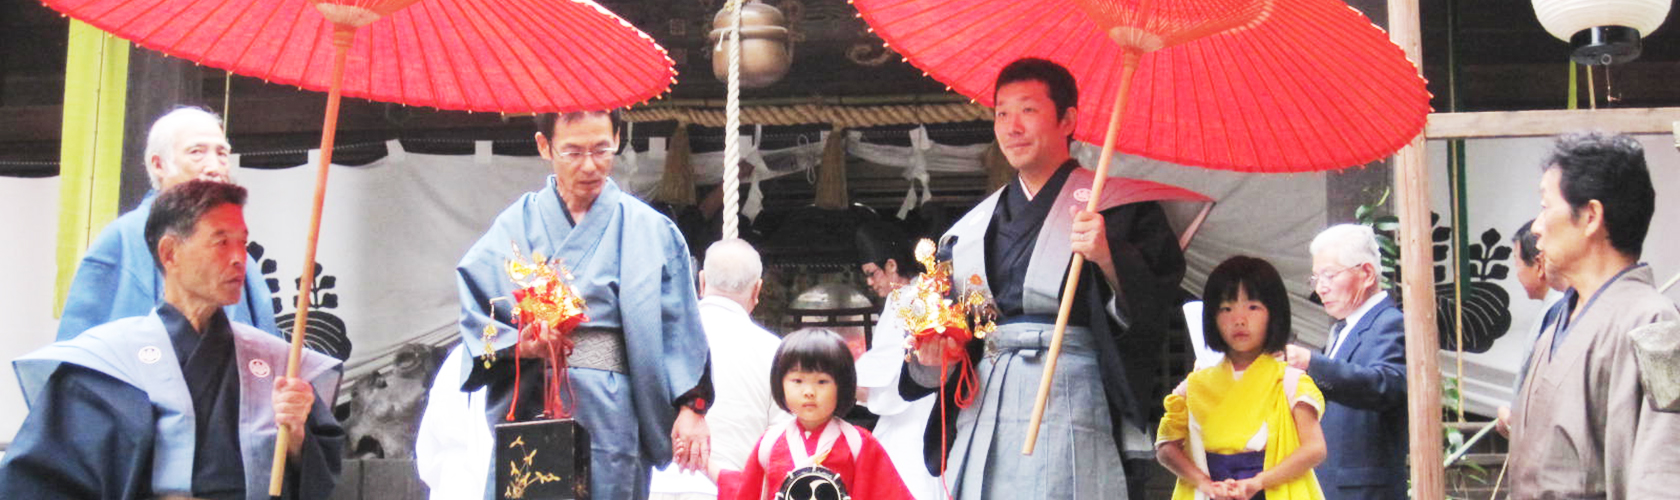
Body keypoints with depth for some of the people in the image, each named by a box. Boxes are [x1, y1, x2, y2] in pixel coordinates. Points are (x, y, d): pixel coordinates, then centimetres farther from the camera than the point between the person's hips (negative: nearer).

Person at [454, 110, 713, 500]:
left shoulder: (648, 230, 7)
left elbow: (680, 326, 1)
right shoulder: (517, 225, 10)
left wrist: (691, 408, -8)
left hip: (612, 413, -1)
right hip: (530, 409, 1)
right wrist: (520, 346, -14)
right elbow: (474, 313, 6)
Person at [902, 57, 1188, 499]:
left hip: (1071, 399, -4)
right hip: (982, 417, 5)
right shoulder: (970, 230, 19)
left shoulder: (1114, 208, 4)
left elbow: (1154, 314, -5)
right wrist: (932, 354, 0)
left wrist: (1108, 259, -20)